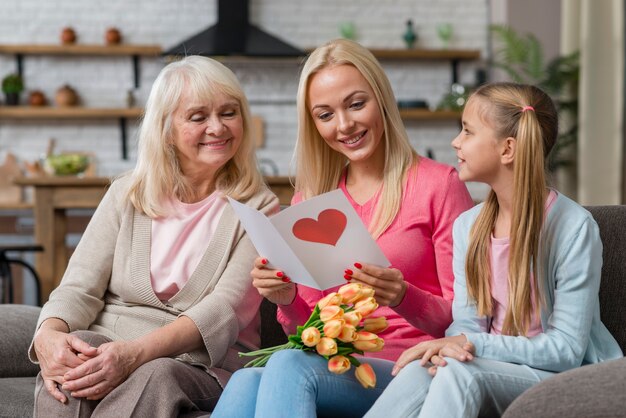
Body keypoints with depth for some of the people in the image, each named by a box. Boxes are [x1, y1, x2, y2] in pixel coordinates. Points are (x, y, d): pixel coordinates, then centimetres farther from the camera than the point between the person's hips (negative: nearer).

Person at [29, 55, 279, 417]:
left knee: (157, 376, -37)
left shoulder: (258, 208, 4)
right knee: (78, 346, -32)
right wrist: (49, 335, -22)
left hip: (202, 368, -3)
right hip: (106, 350, 3)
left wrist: (136, 353, -29)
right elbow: (80, 286, 4)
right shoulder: (126, 195, 14)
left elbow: (224, 311, -11)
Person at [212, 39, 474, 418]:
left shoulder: (438, 184, 1)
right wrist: (287, 300, -5)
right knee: (246, 381, -33)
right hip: (331, 367, 4)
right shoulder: (309, 199, 16)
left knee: (288, 368, -35)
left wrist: (403, 298, -21)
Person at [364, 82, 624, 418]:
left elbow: (565, 350, -14)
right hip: (493, 366, 5)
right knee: (419, 371, -29)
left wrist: (473, 345, -22)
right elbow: (467, 323, 2)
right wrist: (451, 346, -23)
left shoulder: (574, 227, -13)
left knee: (461, 372, -34)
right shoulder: (468, 226, 7)